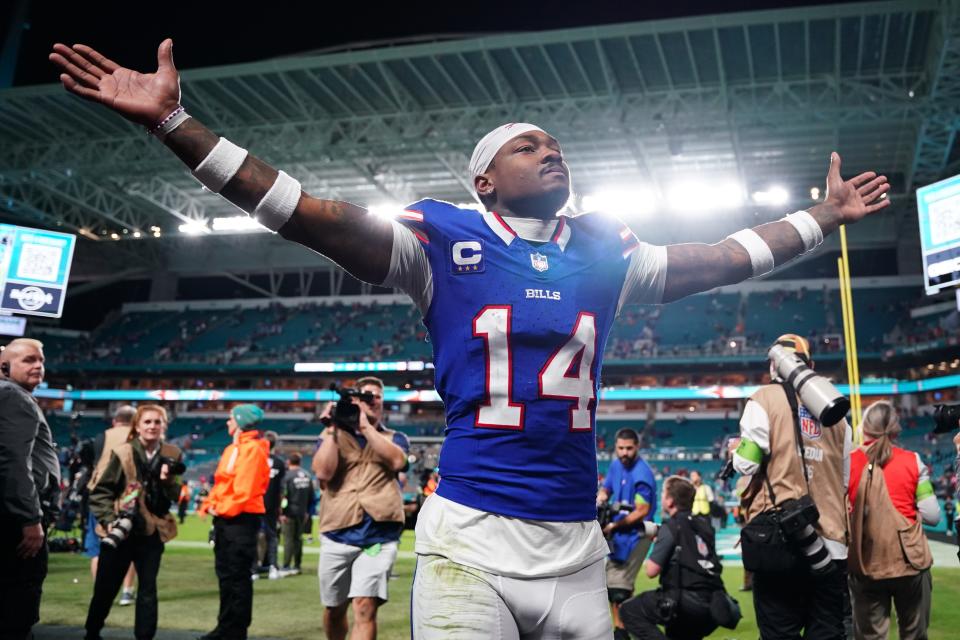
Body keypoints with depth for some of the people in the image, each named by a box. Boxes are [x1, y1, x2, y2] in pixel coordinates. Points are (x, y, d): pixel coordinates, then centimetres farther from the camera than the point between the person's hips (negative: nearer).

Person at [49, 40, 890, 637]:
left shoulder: (604, 252, 11)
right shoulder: (448, 238, -1)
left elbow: (719, 258, 21)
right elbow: (312, 216, -7)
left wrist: (822, 217, 28)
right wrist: (172, 123, -13)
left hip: (576, 546, 4)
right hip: (469, 539, -4)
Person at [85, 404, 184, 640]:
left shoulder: (171, 455, 1)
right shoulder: (122, 453, -6)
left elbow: (177, 496, 2)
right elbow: (100, 491, -2)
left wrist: (168, 480, -16)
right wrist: (109, 520, -12)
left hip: (152, 531, 1)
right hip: (119, 531, -1)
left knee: (148, 588, 7)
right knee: (105, 587, 9)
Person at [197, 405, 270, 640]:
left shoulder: (253, 449, -13)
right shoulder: (232, 449, 17)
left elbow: (244, 489, -20)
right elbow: (220, 483, 18)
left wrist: (222, 509, -13)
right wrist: (211, 505, 4)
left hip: (241, 519, -10)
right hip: (225, 518, 10)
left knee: (237, 577, -3)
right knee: (225, 575, 14)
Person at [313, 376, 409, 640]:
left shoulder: (394, 438, 13)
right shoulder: (332, 436, 12)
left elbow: (397, 460, -10)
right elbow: (323, 472, -6)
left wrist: (365, 426, -11)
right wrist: (332, 428, -7)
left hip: (379, 535, -1)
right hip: (338, 533, 2)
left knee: (365, 608, -15)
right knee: (334, 609, 14)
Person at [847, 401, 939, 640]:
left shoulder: (848, 463, -4)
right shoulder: (912, 461, -3)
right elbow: (932, 516, -4)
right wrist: (909, 507, 14)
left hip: (866, 566, 0)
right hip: (910, 562, 0)